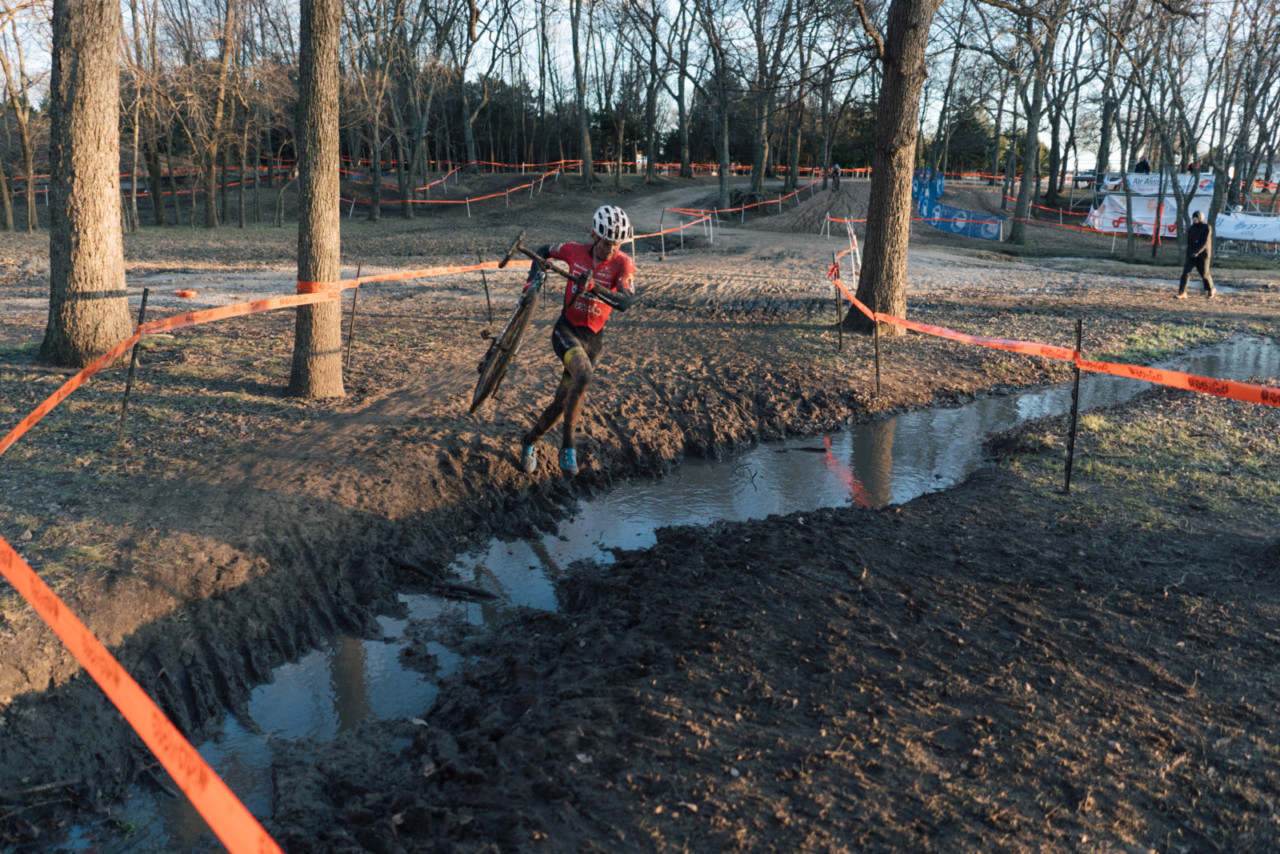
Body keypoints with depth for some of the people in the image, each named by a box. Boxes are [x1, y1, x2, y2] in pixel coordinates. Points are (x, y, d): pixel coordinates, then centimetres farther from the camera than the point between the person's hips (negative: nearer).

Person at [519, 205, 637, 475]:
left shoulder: (623, 263, -11)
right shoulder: (574, 251, -6)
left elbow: (626, 301, -27)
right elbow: (545, 251, 15)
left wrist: (594, 289, -40)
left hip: (593, 337, 1)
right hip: (566, 329, -1)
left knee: (563, 401, 7)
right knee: (584, 374, -32)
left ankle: (530, 441, 34)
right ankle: (568, 446, -21)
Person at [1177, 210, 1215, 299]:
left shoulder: (1207, 228, -8)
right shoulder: (1191, 229, 8)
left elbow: (1205, 242, -18)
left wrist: (1196, 252, -28)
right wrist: (1187, 256, 18)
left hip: (1203, 255, -4)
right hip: (1191, 255, 4)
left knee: (1204, 274, 4)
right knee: (1186, 272, -11)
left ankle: (1211, 291, 27)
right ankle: (1182, 293, -13)